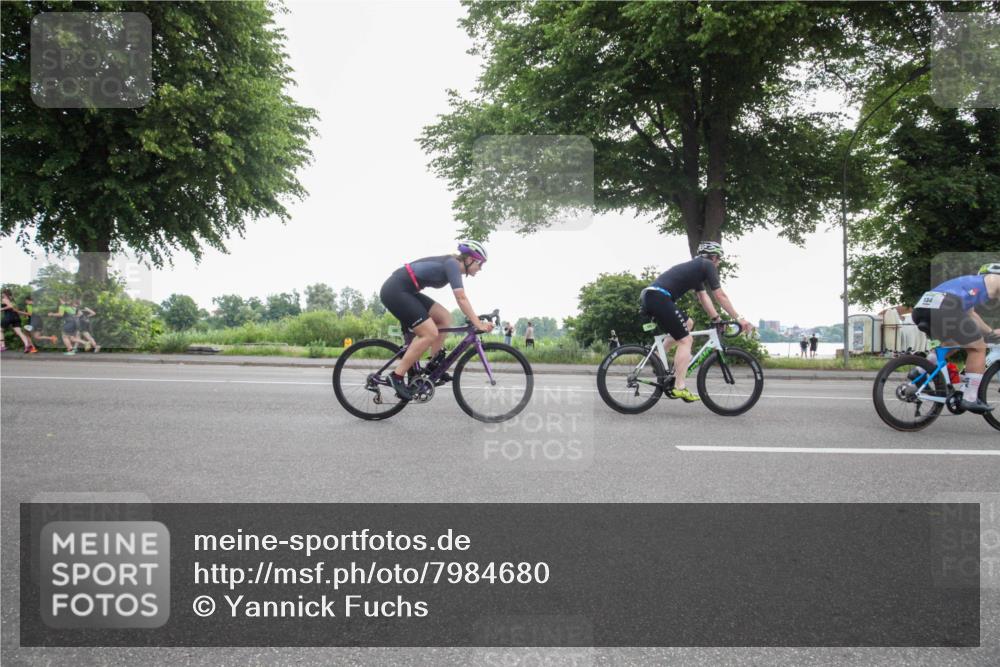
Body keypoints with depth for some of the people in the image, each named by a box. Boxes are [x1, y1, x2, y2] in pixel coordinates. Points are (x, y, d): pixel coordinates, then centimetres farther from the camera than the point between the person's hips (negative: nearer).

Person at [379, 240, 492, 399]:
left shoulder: (450, 264, 16)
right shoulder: (452, 264, -12)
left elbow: (461, 299, 21)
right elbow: (461, 298, -22)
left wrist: (477, 320, 18)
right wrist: (478, 323, -23)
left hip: (404, 291, 10)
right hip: (395, 290, -10)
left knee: (444, 317, 8)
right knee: (430, 334, -14)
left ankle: (433, 365, 10)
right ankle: (397, 376, -8)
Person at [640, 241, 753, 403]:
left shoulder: (695, 268, 31)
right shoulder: (708, 265, 6)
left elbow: (703, 297, 29)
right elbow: (720, 296, 3)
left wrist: (717, 319, 24)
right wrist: (739, 318, 8)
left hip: (648, 297, 9)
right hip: (659, 298, -9)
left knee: (688, 323, 25)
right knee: (686, 341, -4)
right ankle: (679, 388, -8)